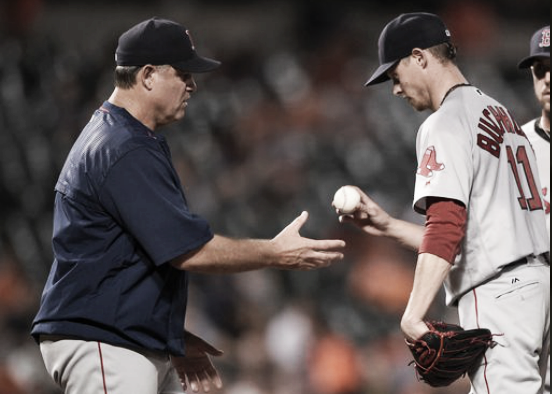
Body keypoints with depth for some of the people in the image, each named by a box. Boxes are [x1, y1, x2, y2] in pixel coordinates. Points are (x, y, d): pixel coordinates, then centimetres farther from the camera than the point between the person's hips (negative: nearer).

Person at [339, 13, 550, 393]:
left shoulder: (446, 123, -7)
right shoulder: (499, 113, 22)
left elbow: (446, 226, -21)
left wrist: (414, 315, -26)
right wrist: (388, 226, 23)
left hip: (497, 291, -9)